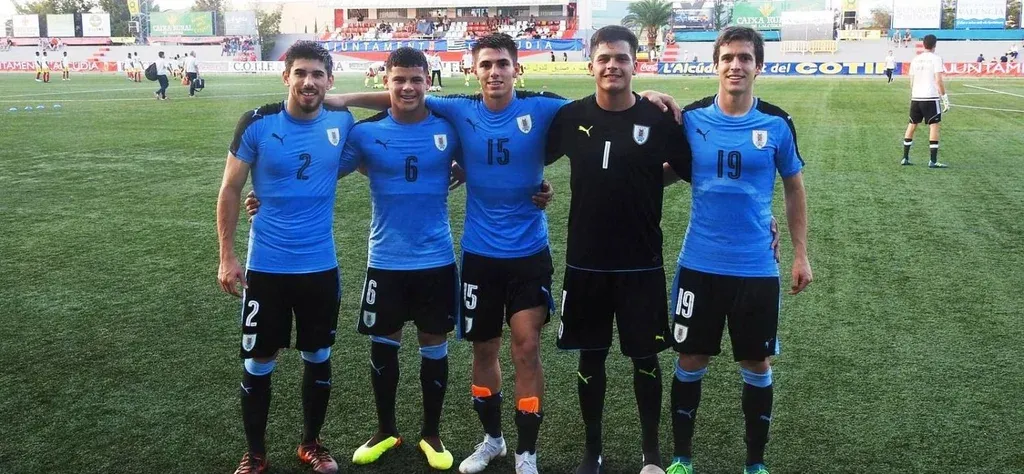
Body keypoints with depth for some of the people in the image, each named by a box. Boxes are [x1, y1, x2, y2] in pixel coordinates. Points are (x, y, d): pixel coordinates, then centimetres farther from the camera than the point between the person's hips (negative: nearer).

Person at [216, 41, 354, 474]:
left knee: (318, 357, 14)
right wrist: (226, 257, -6)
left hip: (321, 266, 2)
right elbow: (230, 191, -3)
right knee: (258, 362, 7)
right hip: (266, 266, -2)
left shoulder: (342, 122, -3)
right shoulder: (257, 123, -10)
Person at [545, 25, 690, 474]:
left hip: (641, 264, -1)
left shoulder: (658, 120, -7)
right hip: (585, 262, 1)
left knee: (645, 356, 8)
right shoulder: (571, 116, -2)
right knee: (591, 356, 11)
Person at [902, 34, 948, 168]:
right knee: (934, 126, -1)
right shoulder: (936, 58, -6)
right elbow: (938, 80, -13)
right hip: (931, 98, -5)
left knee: (912, 125, 14)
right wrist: (945, 98, -9)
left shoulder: (915, 59, 11)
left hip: (916, 98, 5)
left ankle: (905, 158, 16)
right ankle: (933, 161, -5)